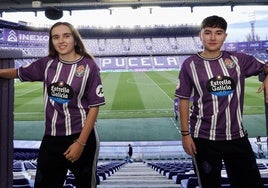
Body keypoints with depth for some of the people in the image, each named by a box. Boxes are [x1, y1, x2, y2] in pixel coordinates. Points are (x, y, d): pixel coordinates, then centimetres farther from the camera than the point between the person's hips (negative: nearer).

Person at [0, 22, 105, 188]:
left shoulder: (89, 66, -10)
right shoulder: (46, 64, 1)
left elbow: (94, 107, -10)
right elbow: (18, 73, 16)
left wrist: (81, 142, -14)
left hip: (82, 137, -3)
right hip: (51, 138, 4)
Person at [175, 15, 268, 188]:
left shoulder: (238, 60, 2)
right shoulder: (190, 64, -4)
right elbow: (184, 100, -1)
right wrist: (185, 134, -4)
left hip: (237, 136, 3)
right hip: (204, 138, -2)